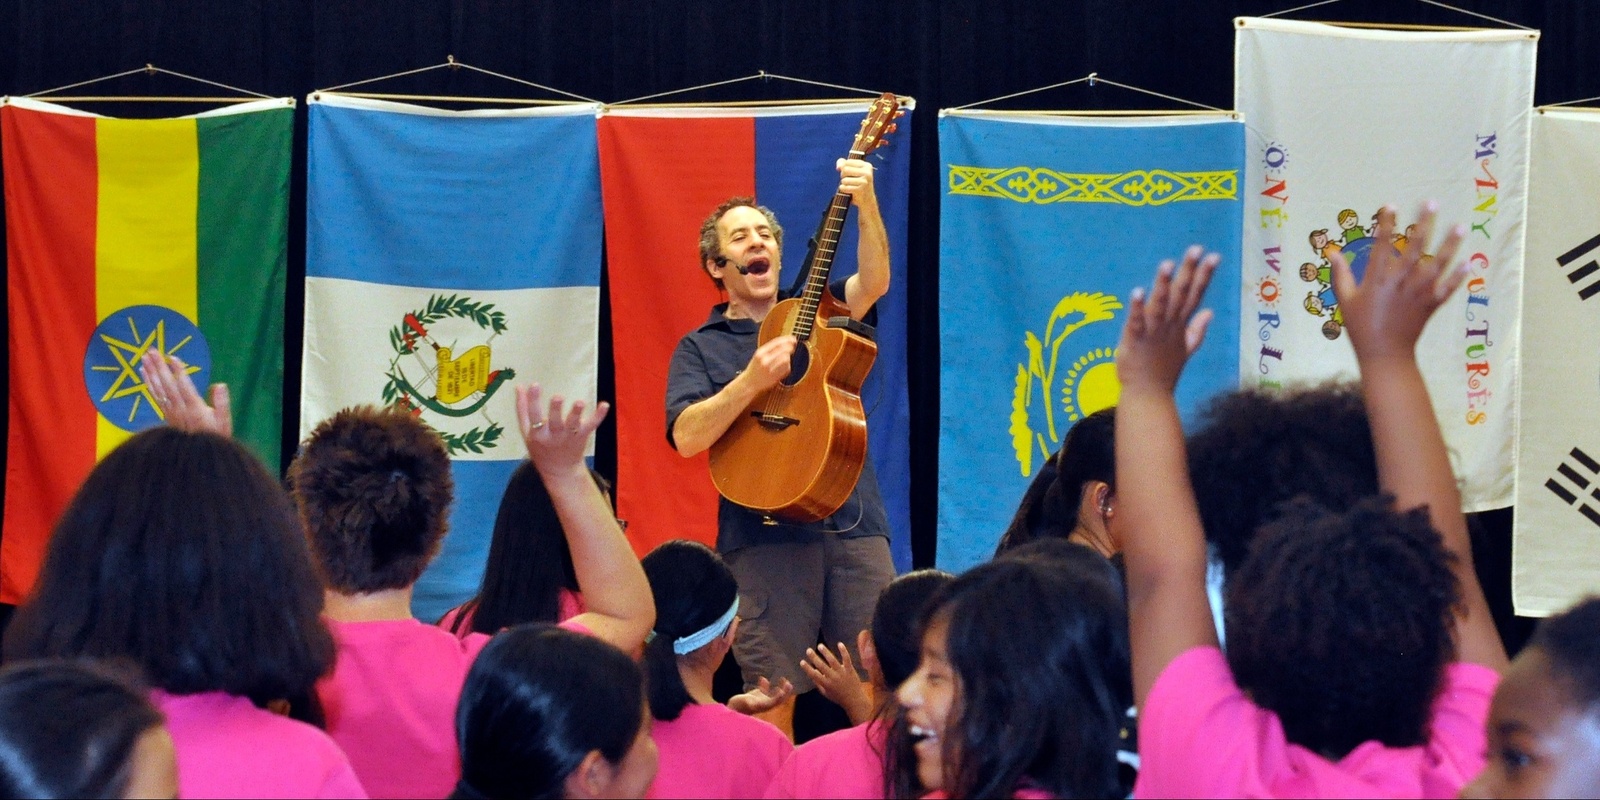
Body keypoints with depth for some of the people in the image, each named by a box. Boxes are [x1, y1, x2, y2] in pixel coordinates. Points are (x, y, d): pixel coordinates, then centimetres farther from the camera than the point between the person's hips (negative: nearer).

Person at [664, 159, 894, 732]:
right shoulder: (701, 347, 12)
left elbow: (873, 282, -3)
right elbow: (686, 436, -4)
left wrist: (866, 205, -18)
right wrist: (751, 382, -17)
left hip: (854, 522, 2)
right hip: (765, 533, -2)